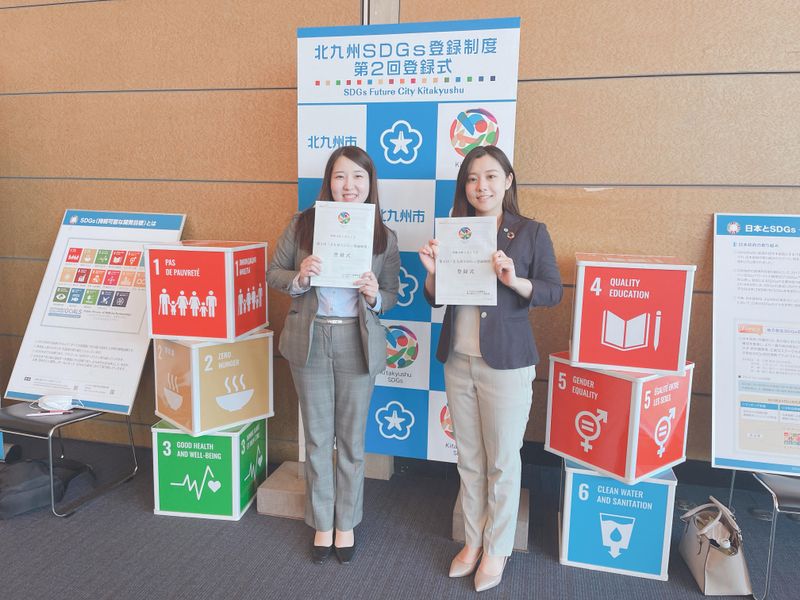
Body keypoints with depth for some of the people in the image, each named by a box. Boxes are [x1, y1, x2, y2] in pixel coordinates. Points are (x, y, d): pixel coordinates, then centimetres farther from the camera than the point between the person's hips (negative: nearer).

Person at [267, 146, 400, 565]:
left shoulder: (384, 237, -1)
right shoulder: (302, 224, -3)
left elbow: (391, 295, 5)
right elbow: (273, 273, 3)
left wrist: (374, 296, -17)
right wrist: (299, 278, -17)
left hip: (357, 344, 0)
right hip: (310, 341, 0)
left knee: (351, 439, 13)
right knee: (317, 438, 13)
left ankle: (346, 523, 34)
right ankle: (322, 523, 34)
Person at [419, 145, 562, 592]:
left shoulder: (531, 232, -3)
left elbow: (554, 292, -6)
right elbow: (434, 300, 10)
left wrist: (514, 280, -23)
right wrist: (432, 271, -10)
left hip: (506, 363, -4)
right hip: (458, 360, 4)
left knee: (502, 462, 8)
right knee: (469, 459, 16)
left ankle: (497, 549, 28)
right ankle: (473, 540, 34)